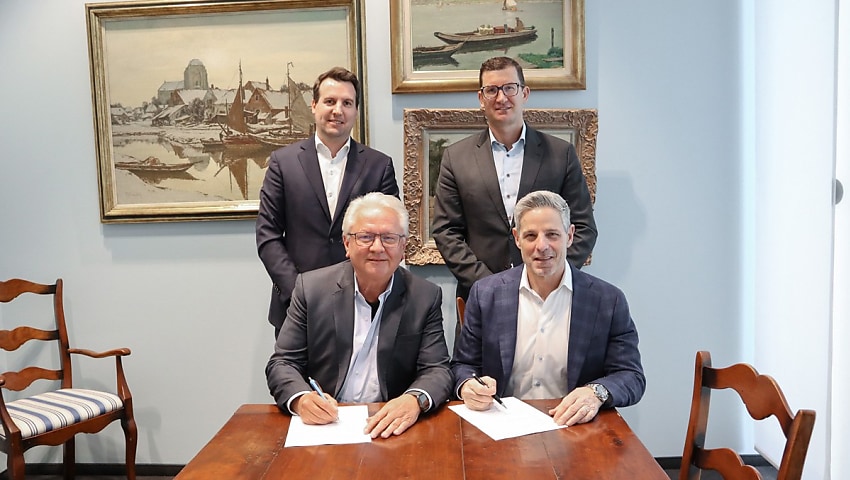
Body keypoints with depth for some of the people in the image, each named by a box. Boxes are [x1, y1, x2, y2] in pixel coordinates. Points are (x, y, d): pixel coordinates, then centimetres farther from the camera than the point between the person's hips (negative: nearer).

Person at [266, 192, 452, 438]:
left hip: (391, 429, 0)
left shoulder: (426, 297, 0)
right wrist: (300, 399, -21)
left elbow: (437, 370, -1)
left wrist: (415, 400, -24)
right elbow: (282, 363, 1)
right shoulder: (311, 288, 0)